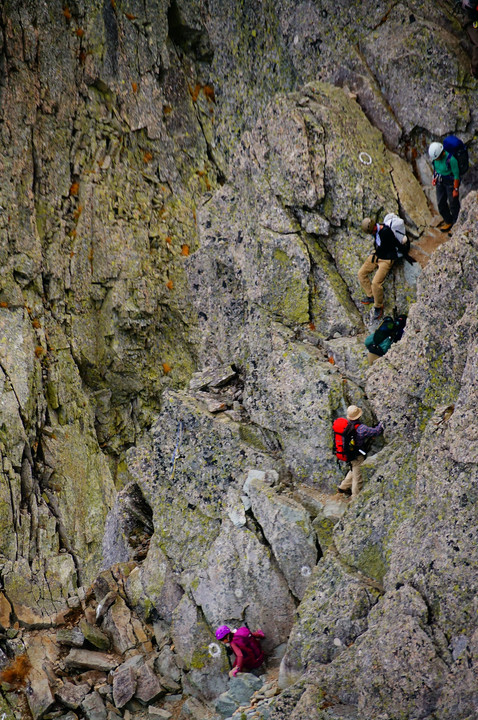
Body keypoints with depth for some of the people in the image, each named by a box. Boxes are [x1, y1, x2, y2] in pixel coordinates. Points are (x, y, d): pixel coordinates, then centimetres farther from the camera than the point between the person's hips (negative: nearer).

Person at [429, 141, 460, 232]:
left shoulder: (451, 159, -34)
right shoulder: (435, 156, -14)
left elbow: (456, 175, -22)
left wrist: (456, 189, -15)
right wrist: (435, 177, 2)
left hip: (450, 182, -7)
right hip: (440, 182, 7)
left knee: (453, 204, 10)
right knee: (441, 203, 16)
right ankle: (448, 222, 37)